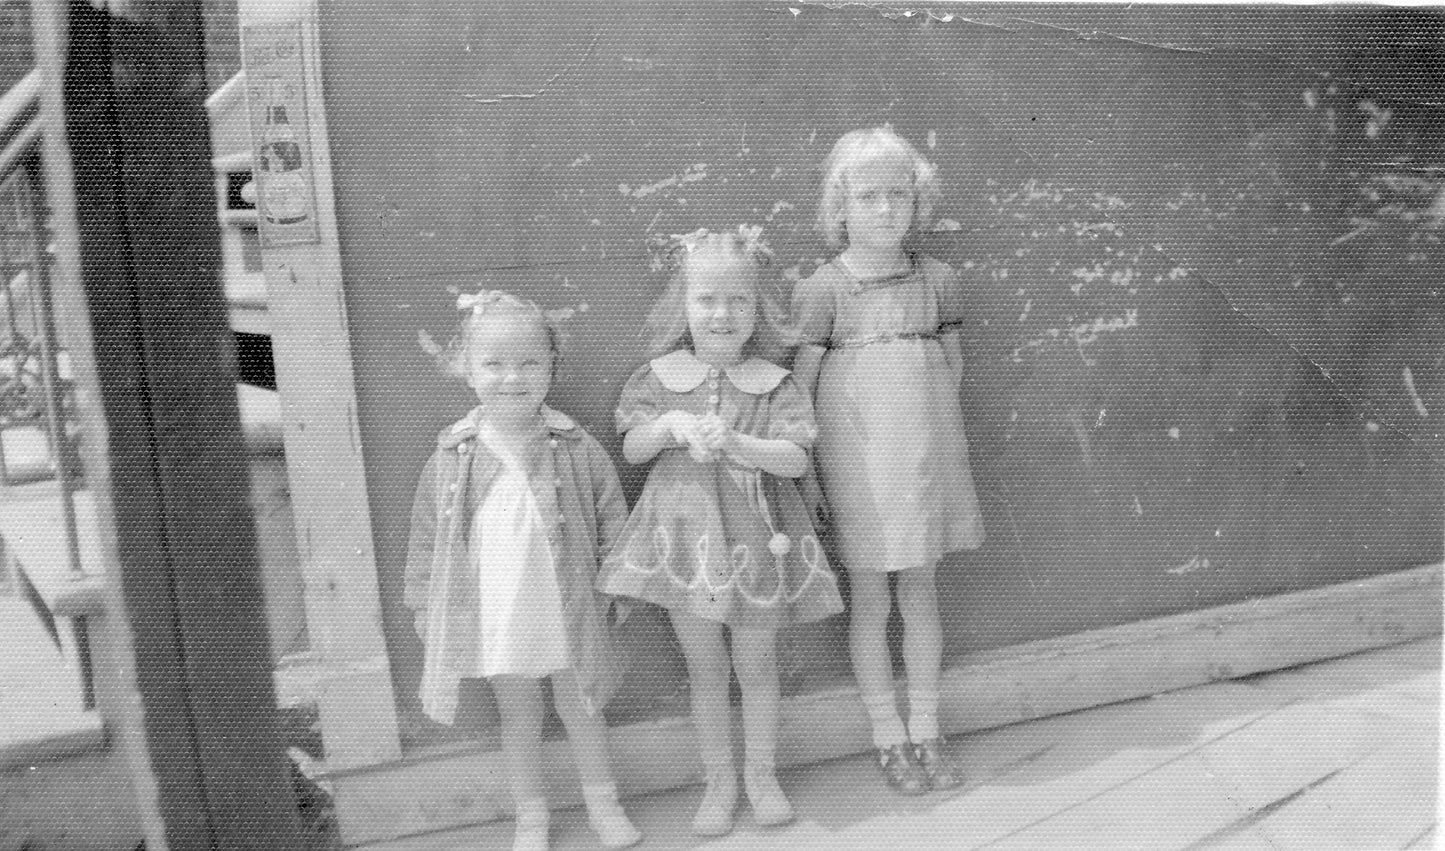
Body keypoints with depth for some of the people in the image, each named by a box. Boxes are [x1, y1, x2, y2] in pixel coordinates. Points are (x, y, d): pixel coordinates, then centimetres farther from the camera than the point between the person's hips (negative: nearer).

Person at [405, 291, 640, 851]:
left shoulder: (576, 449, -9)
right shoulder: (452, 459, -6)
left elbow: (612, 519, -1)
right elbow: (427, 538, 2)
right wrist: (425, 606, 3)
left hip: (568, 610, -1)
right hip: (493, 614, 1)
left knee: (580, 706, 15)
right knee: (516, 714, 16)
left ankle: (602, 802, 36)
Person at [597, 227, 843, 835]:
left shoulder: (772, 384, -4)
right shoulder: (660, 377, 1)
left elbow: (795, 460, -12)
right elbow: (631, 450, 3)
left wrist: (732, 441, -25)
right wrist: (670, 425, -16)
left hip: (753, 535, -1)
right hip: (685, 533, 1)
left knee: (756, 664, 11)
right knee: (704, 668, 11)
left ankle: (761, 774, 32)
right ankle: (719, 781, 28)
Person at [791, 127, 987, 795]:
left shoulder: (937, 279, 1)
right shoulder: (824, 289, -10)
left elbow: (952, 364, 13)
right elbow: (800, 387, -9)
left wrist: (935, 435, 6)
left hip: (924, 457, 4)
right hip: (858, 464, -3)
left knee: (921, 596, 13)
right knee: (871, 602, 8)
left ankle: (926, 731, 29)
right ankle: (889, 738, 25)